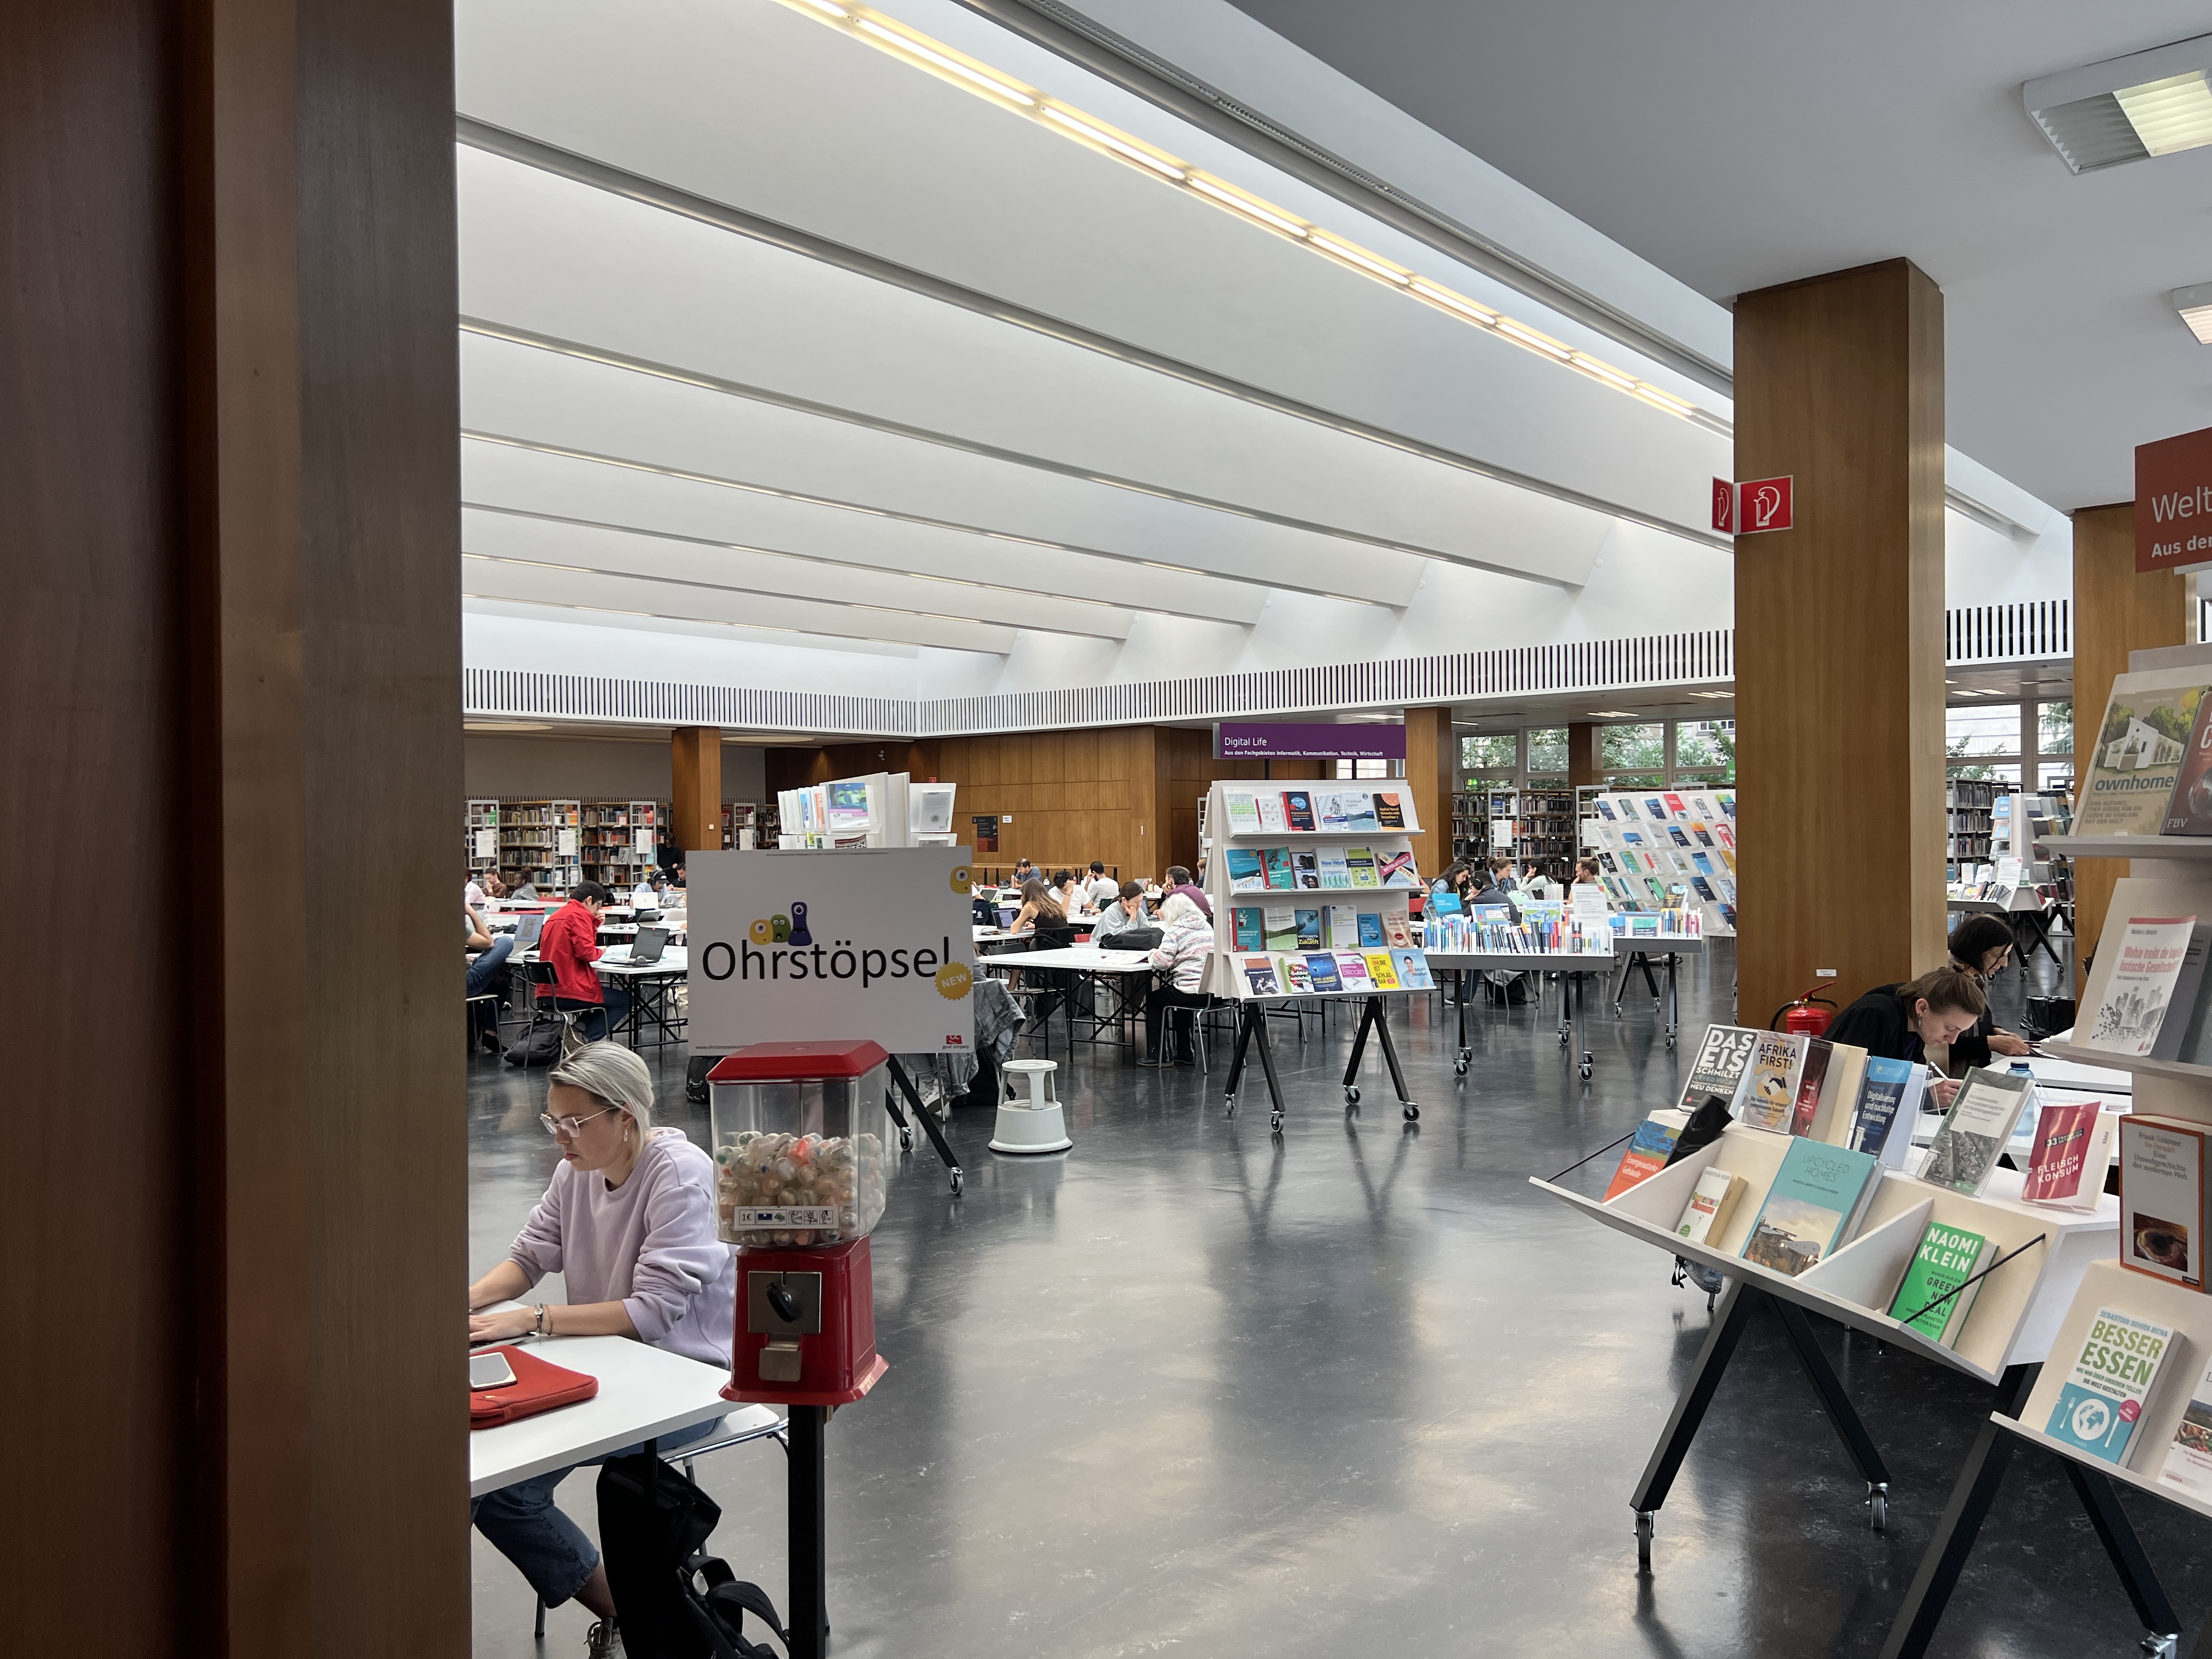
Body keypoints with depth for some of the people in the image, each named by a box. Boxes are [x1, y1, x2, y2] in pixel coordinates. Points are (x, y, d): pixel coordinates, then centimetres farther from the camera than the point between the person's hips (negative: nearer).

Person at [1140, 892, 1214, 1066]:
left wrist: (1154, 952, 8)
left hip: (1192, 993, -7)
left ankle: (1156, 1055, 17)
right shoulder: (1207, 926, 14)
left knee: (1153, 1000, 17)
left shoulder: (1176, 930, -7)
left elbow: (1161, 962, -14)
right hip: (1213, 991, 7)